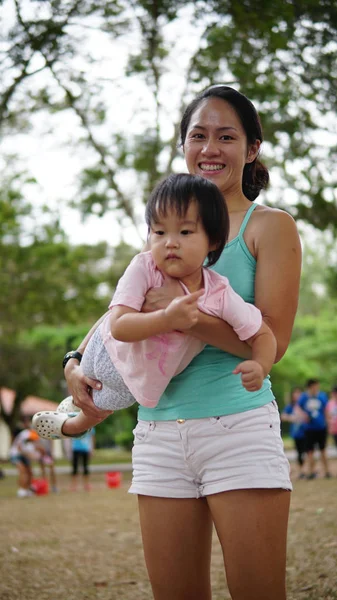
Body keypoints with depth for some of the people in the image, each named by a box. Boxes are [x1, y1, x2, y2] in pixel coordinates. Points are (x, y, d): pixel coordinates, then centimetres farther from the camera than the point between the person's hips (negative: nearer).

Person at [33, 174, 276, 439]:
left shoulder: (221, 295, -32)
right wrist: (167, 319, -61)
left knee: (105, 403, 34)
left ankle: (73, 426, 67)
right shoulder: (143, 269, -38)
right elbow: (118, 327, -46)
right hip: (110, 354, -3)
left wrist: (259, 368, -42)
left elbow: (263, 334, -21)